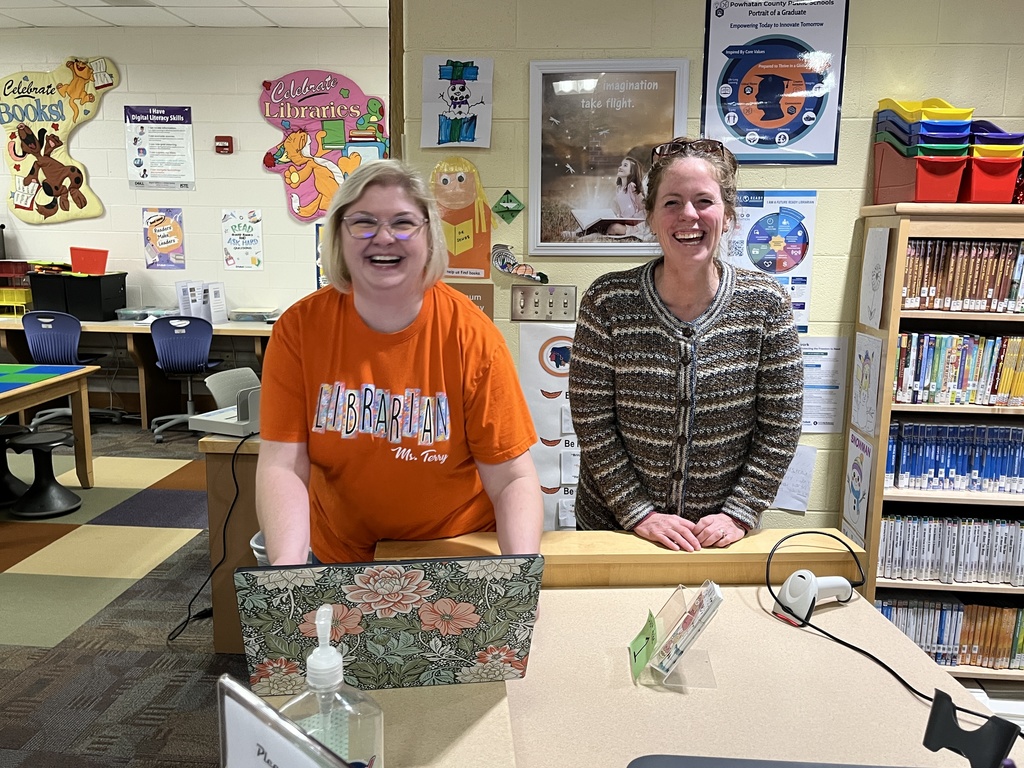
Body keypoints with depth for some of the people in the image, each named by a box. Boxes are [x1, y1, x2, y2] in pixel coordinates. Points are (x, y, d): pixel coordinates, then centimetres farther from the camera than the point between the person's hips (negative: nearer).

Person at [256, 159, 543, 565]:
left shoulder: (473, 335, -13)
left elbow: (513, 479, -11)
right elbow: (283, 466, -9)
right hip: (339, 556, 3)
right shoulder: (298, 329, -8)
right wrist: (287, 562, -26)